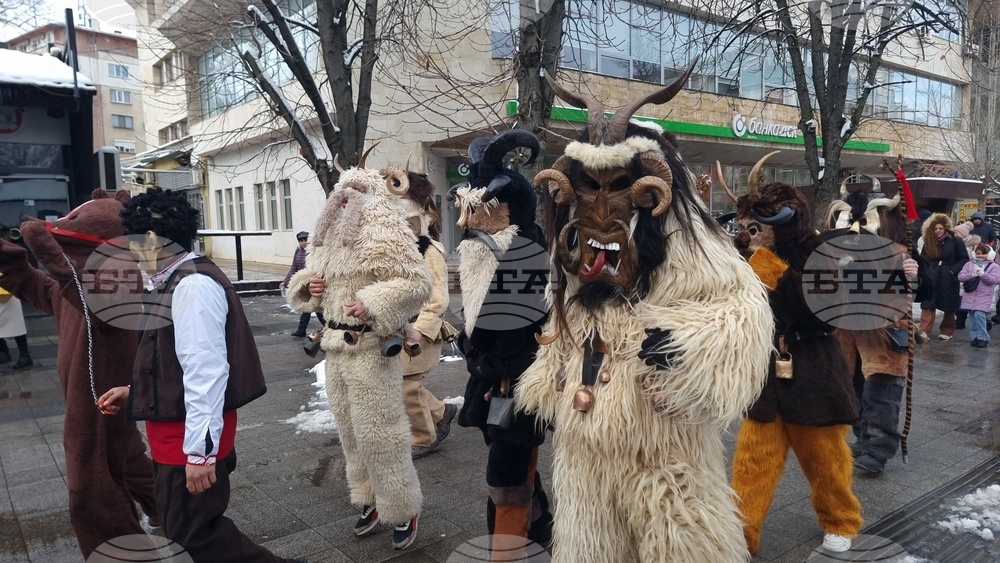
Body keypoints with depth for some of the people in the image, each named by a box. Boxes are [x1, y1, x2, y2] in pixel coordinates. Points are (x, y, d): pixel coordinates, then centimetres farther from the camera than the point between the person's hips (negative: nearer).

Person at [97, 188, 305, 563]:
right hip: (177, 427, 10)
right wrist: (135, 392, 18)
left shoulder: (192, 286, -23)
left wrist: (200, 450, -26)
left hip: (191, 433, -10)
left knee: (193, 529, 2)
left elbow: (205, 372, -27)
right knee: (182, 524, 21)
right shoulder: (176, 282, 10)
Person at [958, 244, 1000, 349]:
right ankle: (976, 337, 18)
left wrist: (982, 273, -20)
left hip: (983, 297, -3)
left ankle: (983, 338, -6)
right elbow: (960, 277, 0)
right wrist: (972, 274, -16)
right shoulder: (969, 264, 9)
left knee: (979, 315, -16)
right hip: (970, 295, 4)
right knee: (973, 317, 8)